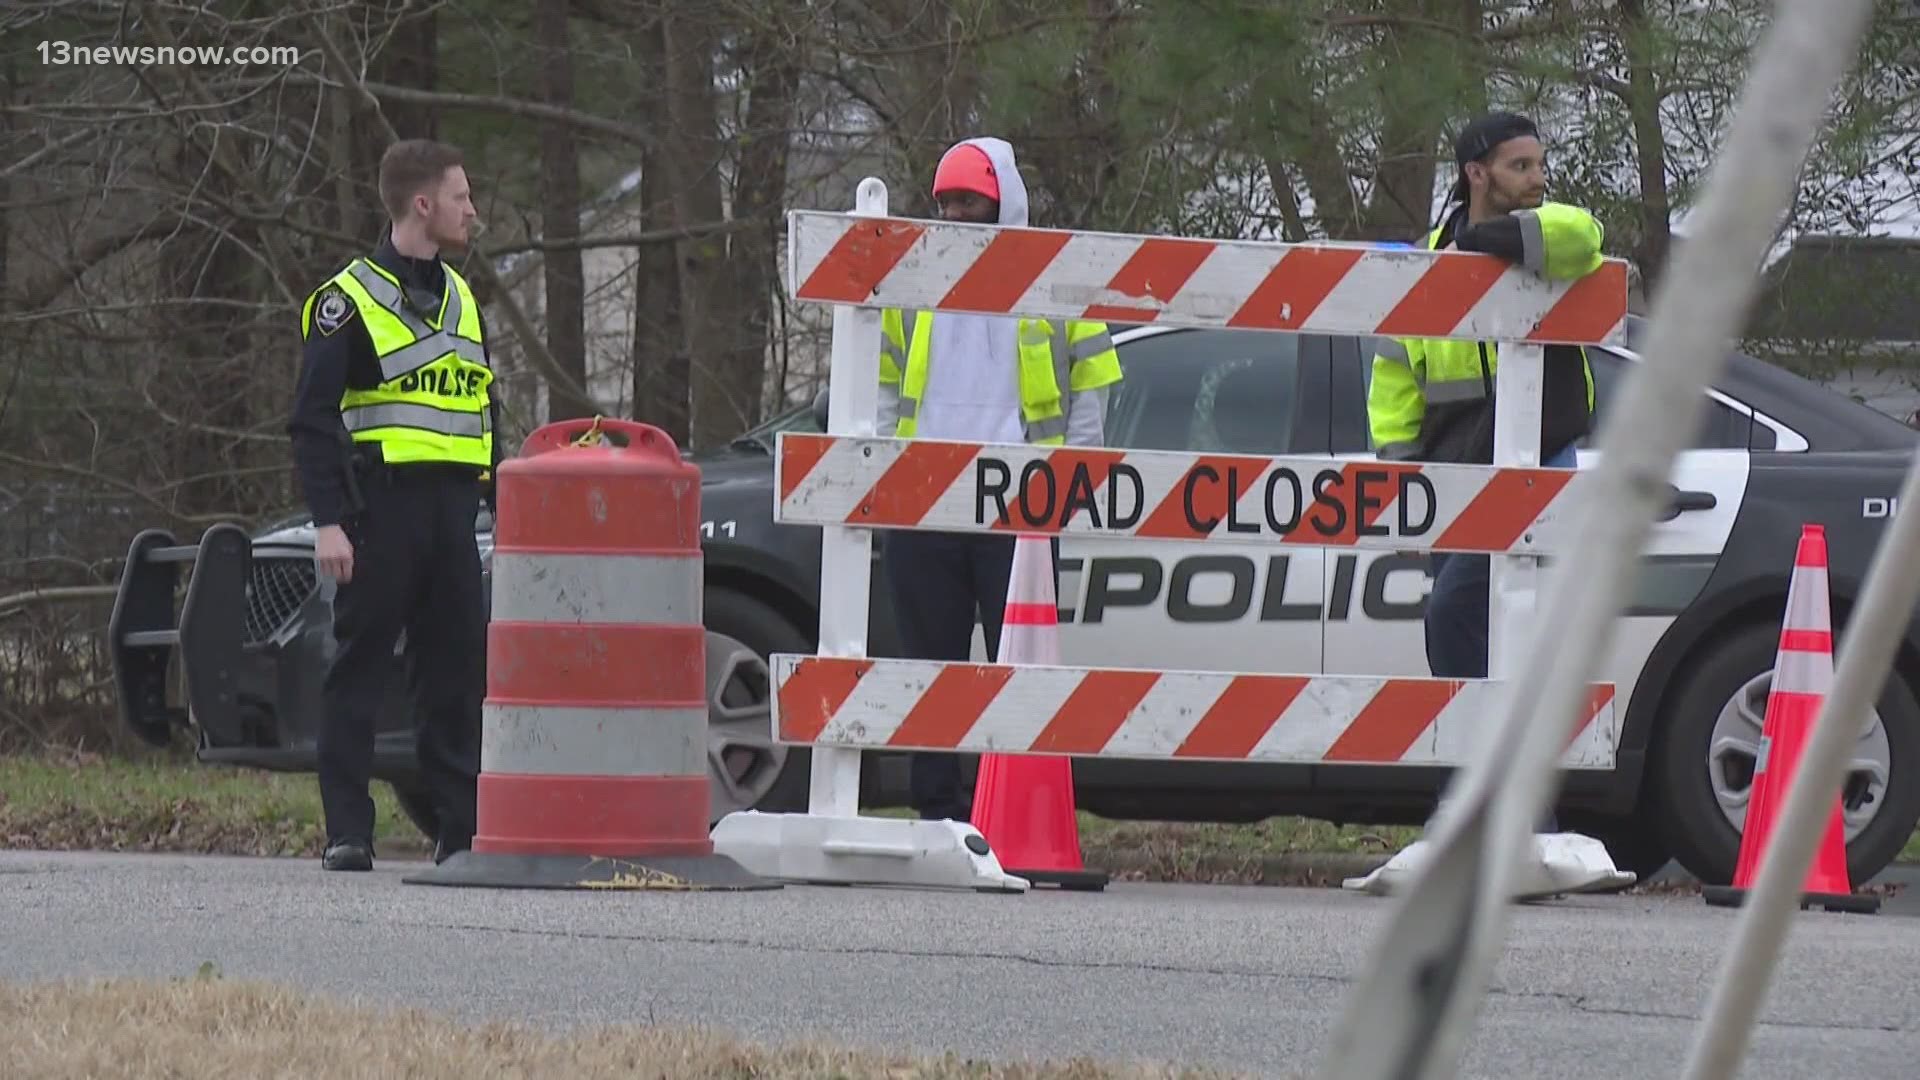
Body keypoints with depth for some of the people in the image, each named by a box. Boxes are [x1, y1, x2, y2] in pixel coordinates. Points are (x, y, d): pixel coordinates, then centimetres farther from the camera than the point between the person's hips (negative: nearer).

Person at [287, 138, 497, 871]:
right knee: (360, 667, -2)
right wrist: (328, 521, -16)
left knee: (458, 666, 4)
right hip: (381, 504, -6)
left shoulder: (461, 299, 18)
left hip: (451, 508, 6)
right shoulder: (348, 301, -4)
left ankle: (464, 826, 7)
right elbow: (314, 420, -8)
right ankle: (347, 833, -1)